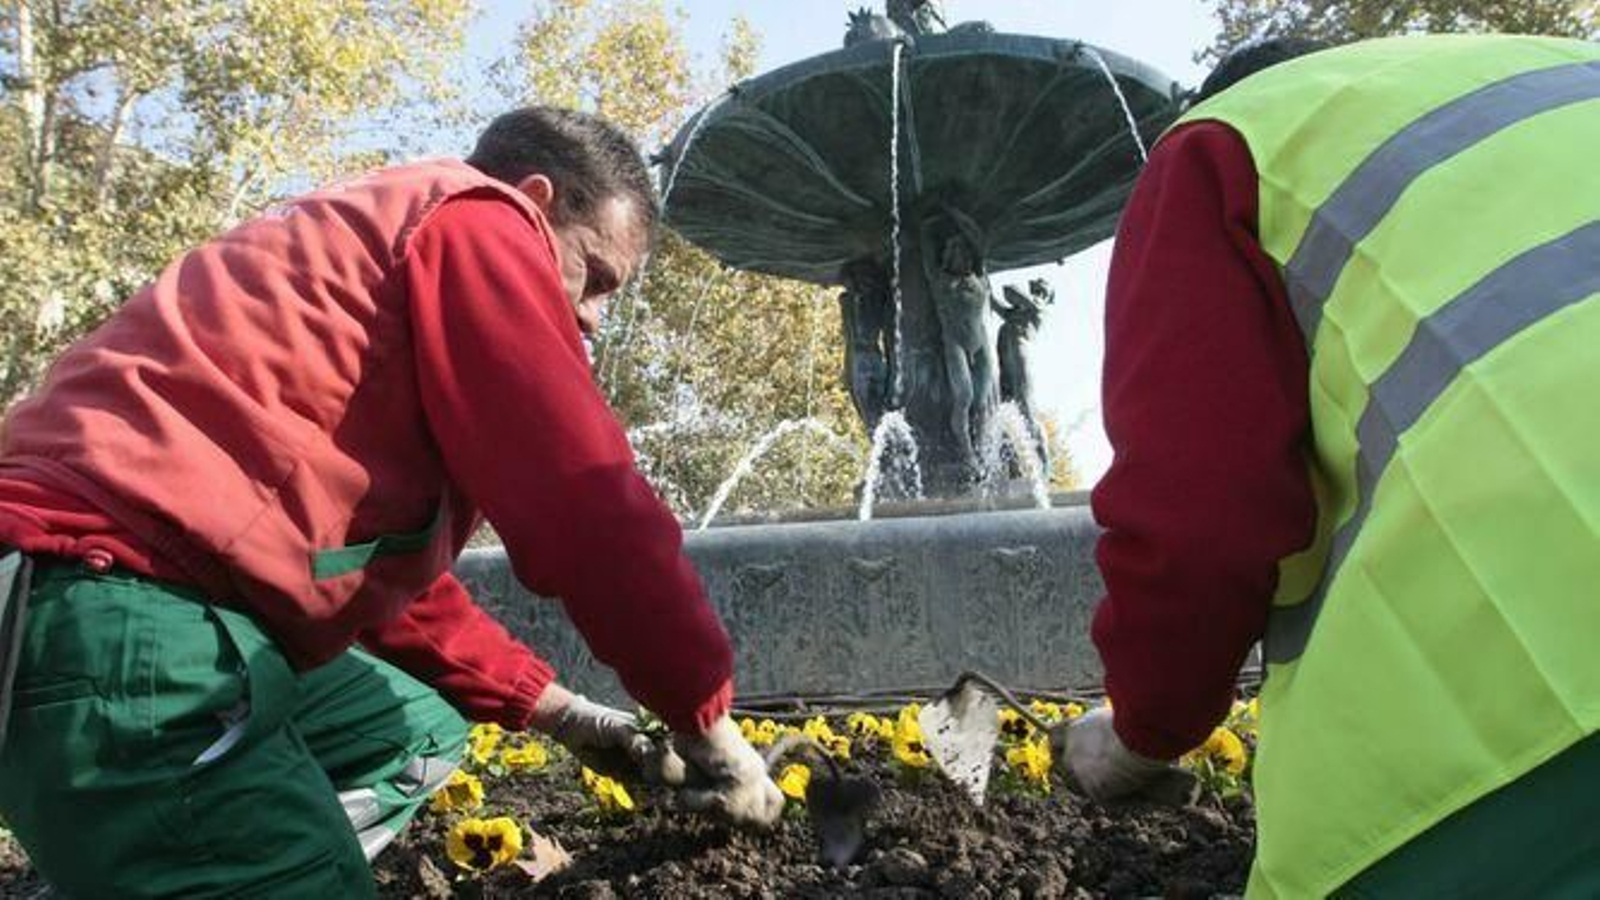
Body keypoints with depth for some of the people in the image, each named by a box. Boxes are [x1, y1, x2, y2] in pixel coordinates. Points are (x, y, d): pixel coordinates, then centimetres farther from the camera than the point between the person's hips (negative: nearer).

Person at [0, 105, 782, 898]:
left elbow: (387, 560, 26)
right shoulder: (476, 226, -4)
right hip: (114, 600, -11)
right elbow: (583, 502, -15)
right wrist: (706, 721, -3)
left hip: (143, 597, 11)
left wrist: (557, 709, 22)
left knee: (421, 730, 24)